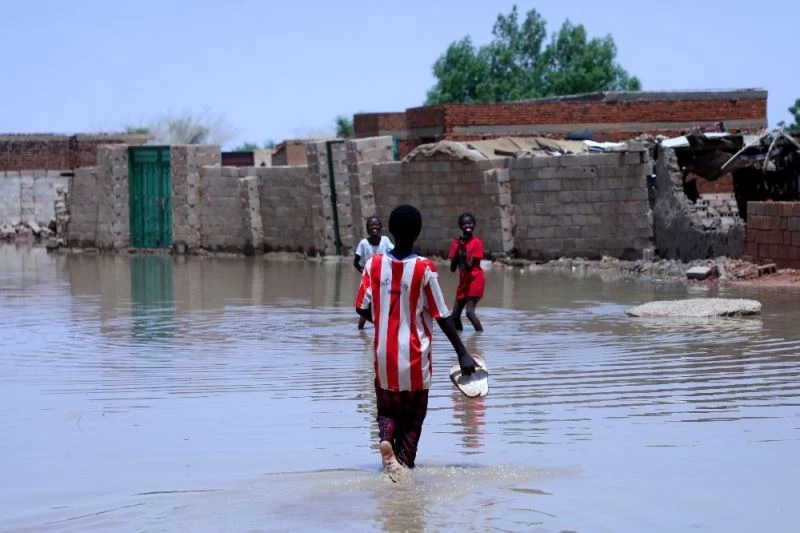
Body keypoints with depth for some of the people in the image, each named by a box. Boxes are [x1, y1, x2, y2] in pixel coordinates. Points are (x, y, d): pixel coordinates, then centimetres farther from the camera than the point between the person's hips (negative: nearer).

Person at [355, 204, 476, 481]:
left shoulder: (375, 264, -5)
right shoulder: (425, 269, -12)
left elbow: (363, 308, 0)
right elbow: (442, 316, -11)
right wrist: (463, 354, -4)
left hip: (384, 357, 2)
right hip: (415, 357, -2)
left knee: (388, 410, 18)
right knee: (413, 418, 13)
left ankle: (385, 438, -12)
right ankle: (405, 465, 3)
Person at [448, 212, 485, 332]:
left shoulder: (477, 242, -9)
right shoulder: (456, 243, 5)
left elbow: (470, 265, -16)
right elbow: (452, 268, -1)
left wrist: (464, 250, -22)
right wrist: (458, 250, -13)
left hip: (475, 281, -6)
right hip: (463, 282, 7)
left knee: (470, 312, -20)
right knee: (455, 315, 6)